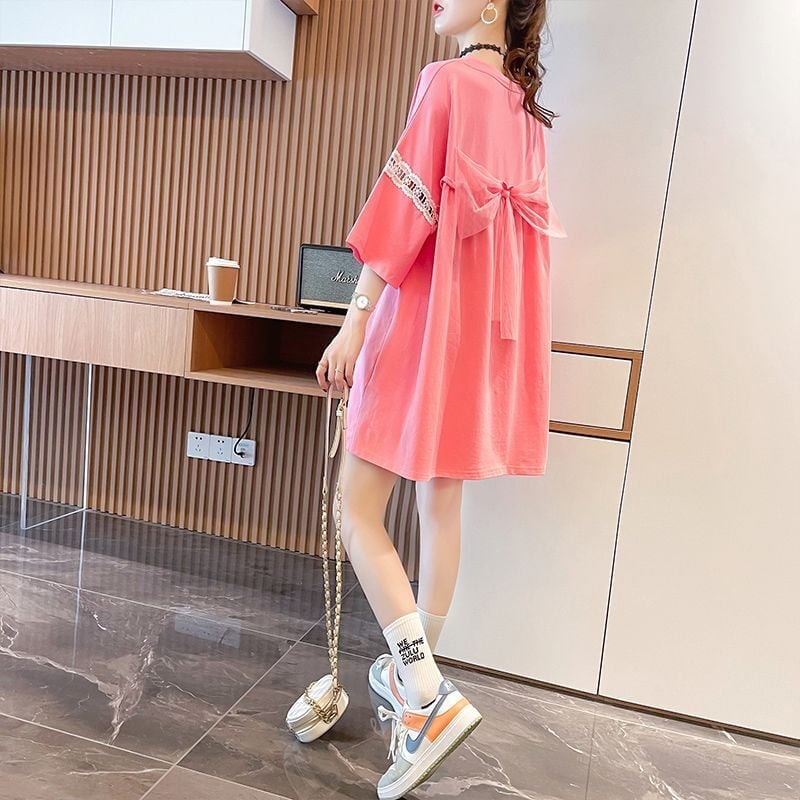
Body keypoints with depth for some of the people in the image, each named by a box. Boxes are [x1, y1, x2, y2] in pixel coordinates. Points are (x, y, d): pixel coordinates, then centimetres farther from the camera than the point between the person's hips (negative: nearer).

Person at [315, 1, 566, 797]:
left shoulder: (449, 81, -6)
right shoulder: (526, 113, 16)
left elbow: (408, 202, -14)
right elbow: (524, 229, 15)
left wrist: (356, 318, -14)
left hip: (423, 317, -8)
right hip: (487, 333, 8)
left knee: (358, 509, -2)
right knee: (441, 505, 13)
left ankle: (428, 697, -7)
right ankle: (415, 670, 28)